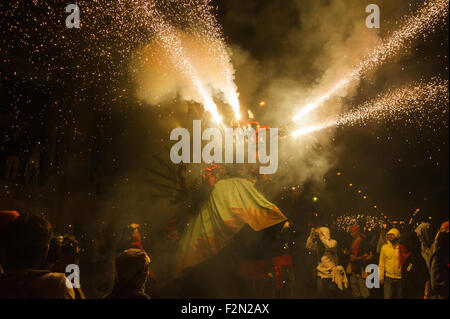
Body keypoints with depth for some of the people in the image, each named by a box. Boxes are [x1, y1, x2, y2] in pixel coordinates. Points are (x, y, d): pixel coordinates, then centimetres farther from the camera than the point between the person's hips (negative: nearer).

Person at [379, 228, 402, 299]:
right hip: (388, 278, 1)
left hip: (400, 278, 0)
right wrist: (381, 277, 4)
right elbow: (381, 263, 6)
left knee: (399, 296, 11)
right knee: (387, 297, -4)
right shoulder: (384, 247, 2)